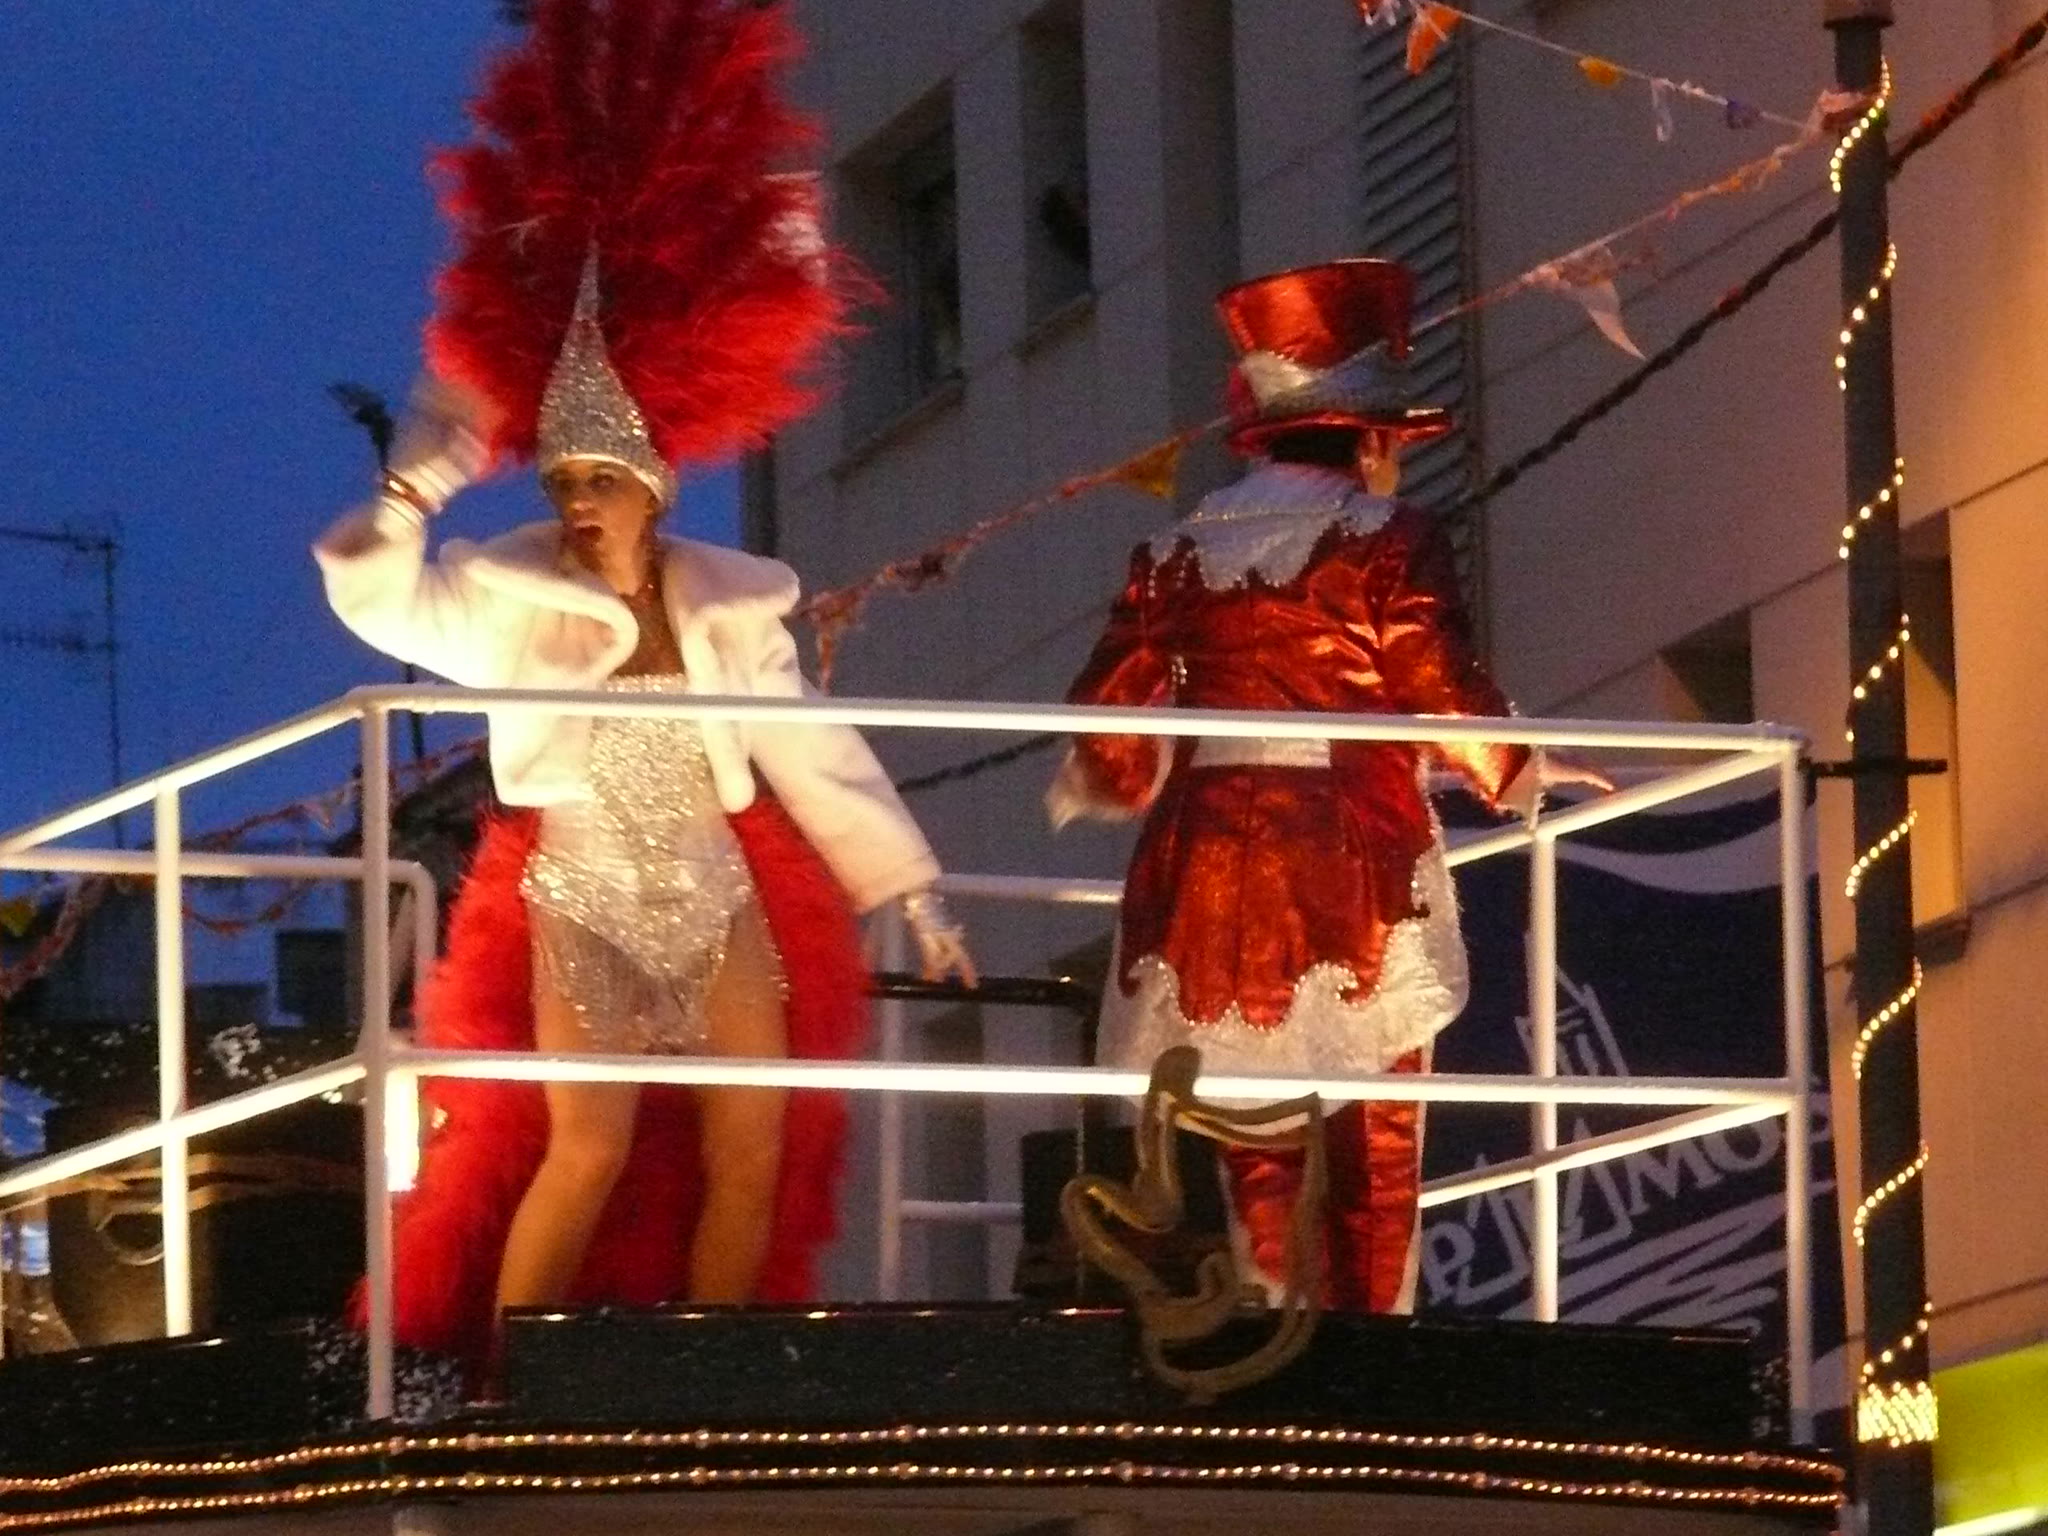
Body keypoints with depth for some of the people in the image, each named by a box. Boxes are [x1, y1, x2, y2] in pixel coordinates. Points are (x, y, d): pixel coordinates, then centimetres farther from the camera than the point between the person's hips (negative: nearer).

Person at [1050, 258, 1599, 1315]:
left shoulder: (1180, 553, 12)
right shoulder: (1385, 538, -2)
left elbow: (1110, 720, 10)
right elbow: (1443, 700, -8)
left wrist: (1093, 788, 31)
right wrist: (1524, 774, 10)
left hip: (1205, 860, 4)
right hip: (1351, 859, -4)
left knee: (1254, 1140, 7)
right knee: (1373, 1146, 1)